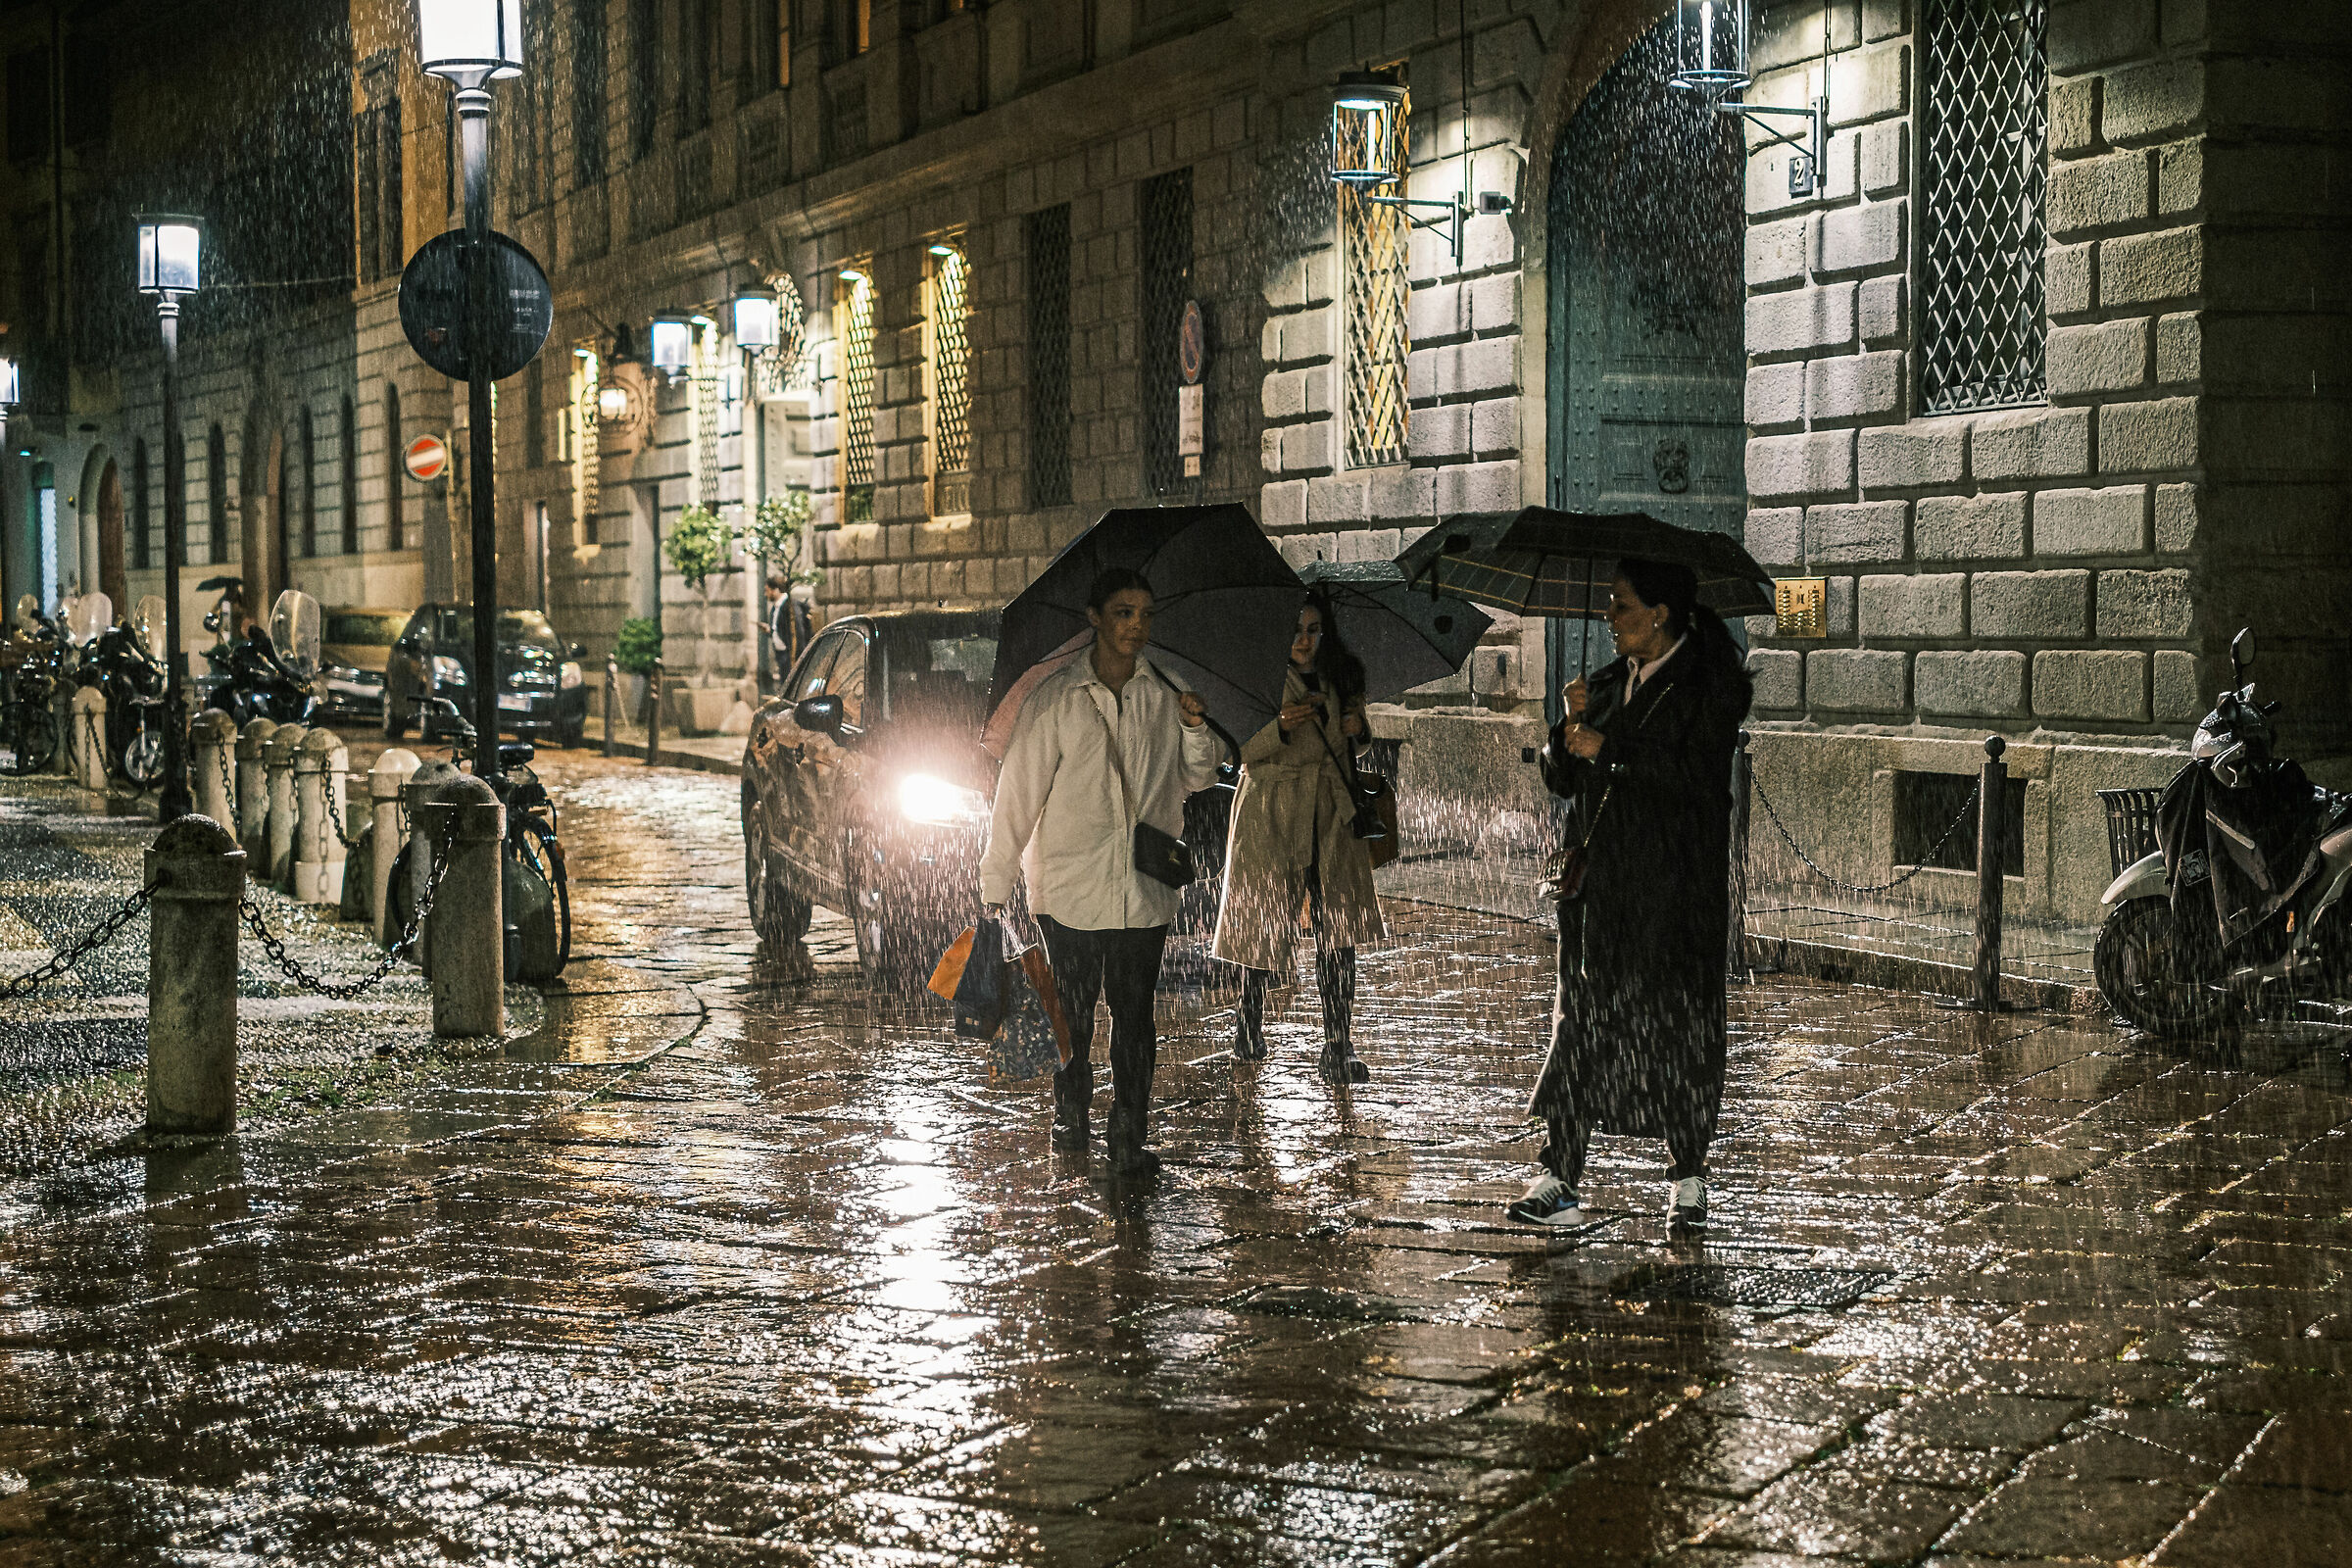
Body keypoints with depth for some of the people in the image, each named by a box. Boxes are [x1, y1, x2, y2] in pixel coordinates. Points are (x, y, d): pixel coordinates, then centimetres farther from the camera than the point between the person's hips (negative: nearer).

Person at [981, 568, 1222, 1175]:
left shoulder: (1166, 693, 5)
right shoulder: (1056, 698, -4)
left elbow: (1196, 779, 13)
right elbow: (1018, 791, -2)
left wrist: (1195, 729, -8)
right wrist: (996, 882, -2)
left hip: (1145, 888, 2)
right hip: (1070, 883, -2)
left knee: (1135, 1016, 1)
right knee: (1072, 1011, 9)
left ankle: (1129, 1140, 8)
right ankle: (1070, 1118, 28)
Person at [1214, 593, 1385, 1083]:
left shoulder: (1340, 678, 11)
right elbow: (1237, 751, -8)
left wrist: (1356, 727, -1)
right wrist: (1280, 727, -24)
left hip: (1333, 813, 3)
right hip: (1272, 812, -3)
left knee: (1339, 931, -5)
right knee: (1263, 923, 3)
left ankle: (1339, 1047, -4)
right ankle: (1251, 1028, 26)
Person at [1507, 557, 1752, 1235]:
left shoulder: (1709, 684, -4)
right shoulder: (1606, 684, 15)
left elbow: (1699, 776, -16)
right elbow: (1560, 778, 12)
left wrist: (1609, 750, -15)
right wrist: (1573, 724, -7)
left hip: (1677, 887, -5)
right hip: (1598, 881, 5)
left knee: (1676, 1022, 0)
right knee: (1582, 1019, 1)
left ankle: (1688, 1179, 12)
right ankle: (1561, 1180, 1)